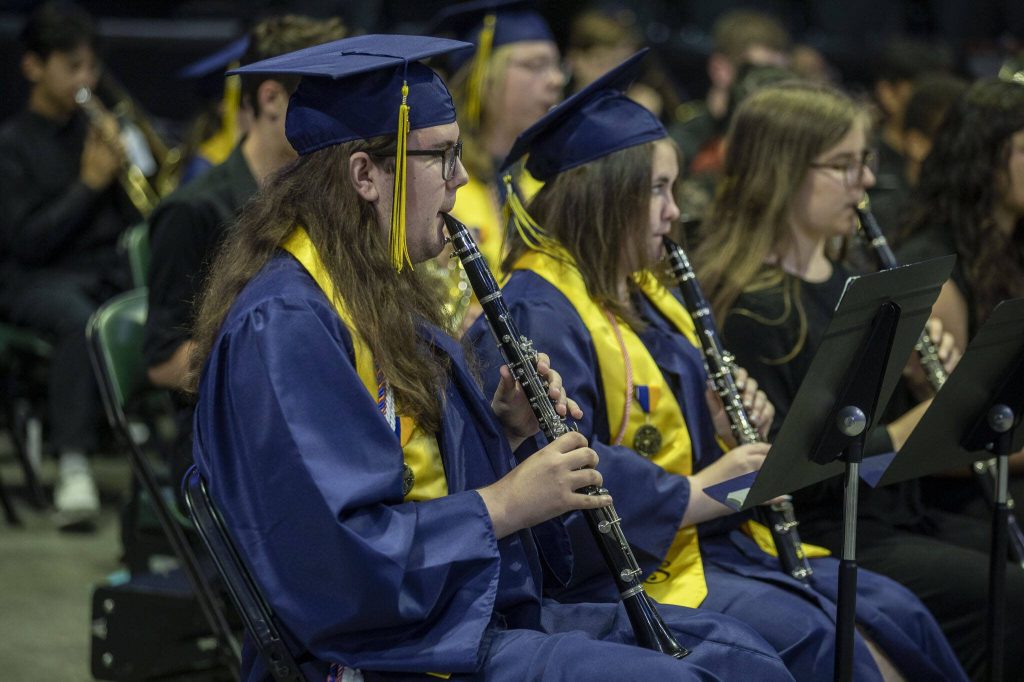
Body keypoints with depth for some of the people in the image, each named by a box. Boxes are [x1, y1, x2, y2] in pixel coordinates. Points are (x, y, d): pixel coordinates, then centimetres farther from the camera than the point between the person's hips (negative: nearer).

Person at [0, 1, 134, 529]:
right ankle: (73, 466, -40)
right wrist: (89, 183, -9)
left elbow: (135, 223, 15)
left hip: (110, 268, 4)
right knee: (80, 321, -40)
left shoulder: (99, 127, 16)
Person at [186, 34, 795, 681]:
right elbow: (333, 552, -26)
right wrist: (504, 504, -18)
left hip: (477, 608, 10)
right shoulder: (282, 326, -18)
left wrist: (501, 429, 3)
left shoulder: (381, 293, 13)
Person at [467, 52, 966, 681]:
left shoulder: (645, 297, 18)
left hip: (710, 541, 9)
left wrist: (730, 429, 2)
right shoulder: (536, 314, -14)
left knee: (894, 612, -10)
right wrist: (699, 493, -21)